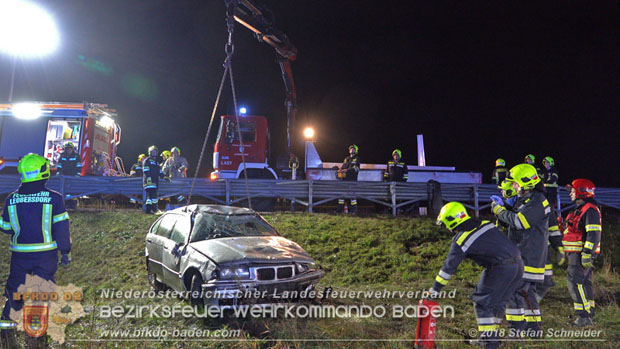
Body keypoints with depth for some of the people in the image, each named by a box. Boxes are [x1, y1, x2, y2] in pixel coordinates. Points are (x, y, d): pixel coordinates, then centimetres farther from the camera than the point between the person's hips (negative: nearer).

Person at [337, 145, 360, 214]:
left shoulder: (356, 159, 3)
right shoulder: (346, 159, 20)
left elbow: (356, 168, -11)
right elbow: (342, 167, 18)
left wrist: (347, 170, -19)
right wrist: (340, 171, -4)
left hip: (352, 178, -6)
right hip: (345, 178, 6)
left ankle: (354, 209, -1)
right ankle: (340, 209, 7)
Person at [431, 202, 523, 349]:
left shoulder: (460, 241, -6)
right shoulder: (485, 224, 12)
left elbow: (449, 266, -6)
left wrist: (435, 289, -1)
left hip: (501, 269, -8)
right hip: (518, 264, 8)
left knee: (483, 303, 5)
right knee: (498, 302, 20)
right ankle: (491, 335, 30)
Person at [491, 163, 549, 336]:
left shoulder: (537, 201, -15)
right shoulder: (524, 200, 18)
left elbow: (518, 221, -24)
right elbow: (515, 221, 21)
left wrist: (500, 209, -11)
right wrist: (503, 205, 8)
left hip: (528, 255, -10)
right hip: (523, 254, 10)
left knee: (515, 290, -11)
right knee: (527, 291, 16)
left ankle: (517, 330, -7)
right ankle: (534, 328, 25)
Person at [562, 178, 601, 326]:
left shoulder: (590, 210, -14)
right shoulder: (579, 209, 19)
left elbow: (594, 235, -22)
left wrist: (587, 254, -25)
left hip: (581, 253, -10)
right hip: (576, 254, 10)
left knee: (575, 282, -12)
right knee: (585, 283, 13)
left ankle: (584, 316, -10)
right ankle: (589, 316, 20)